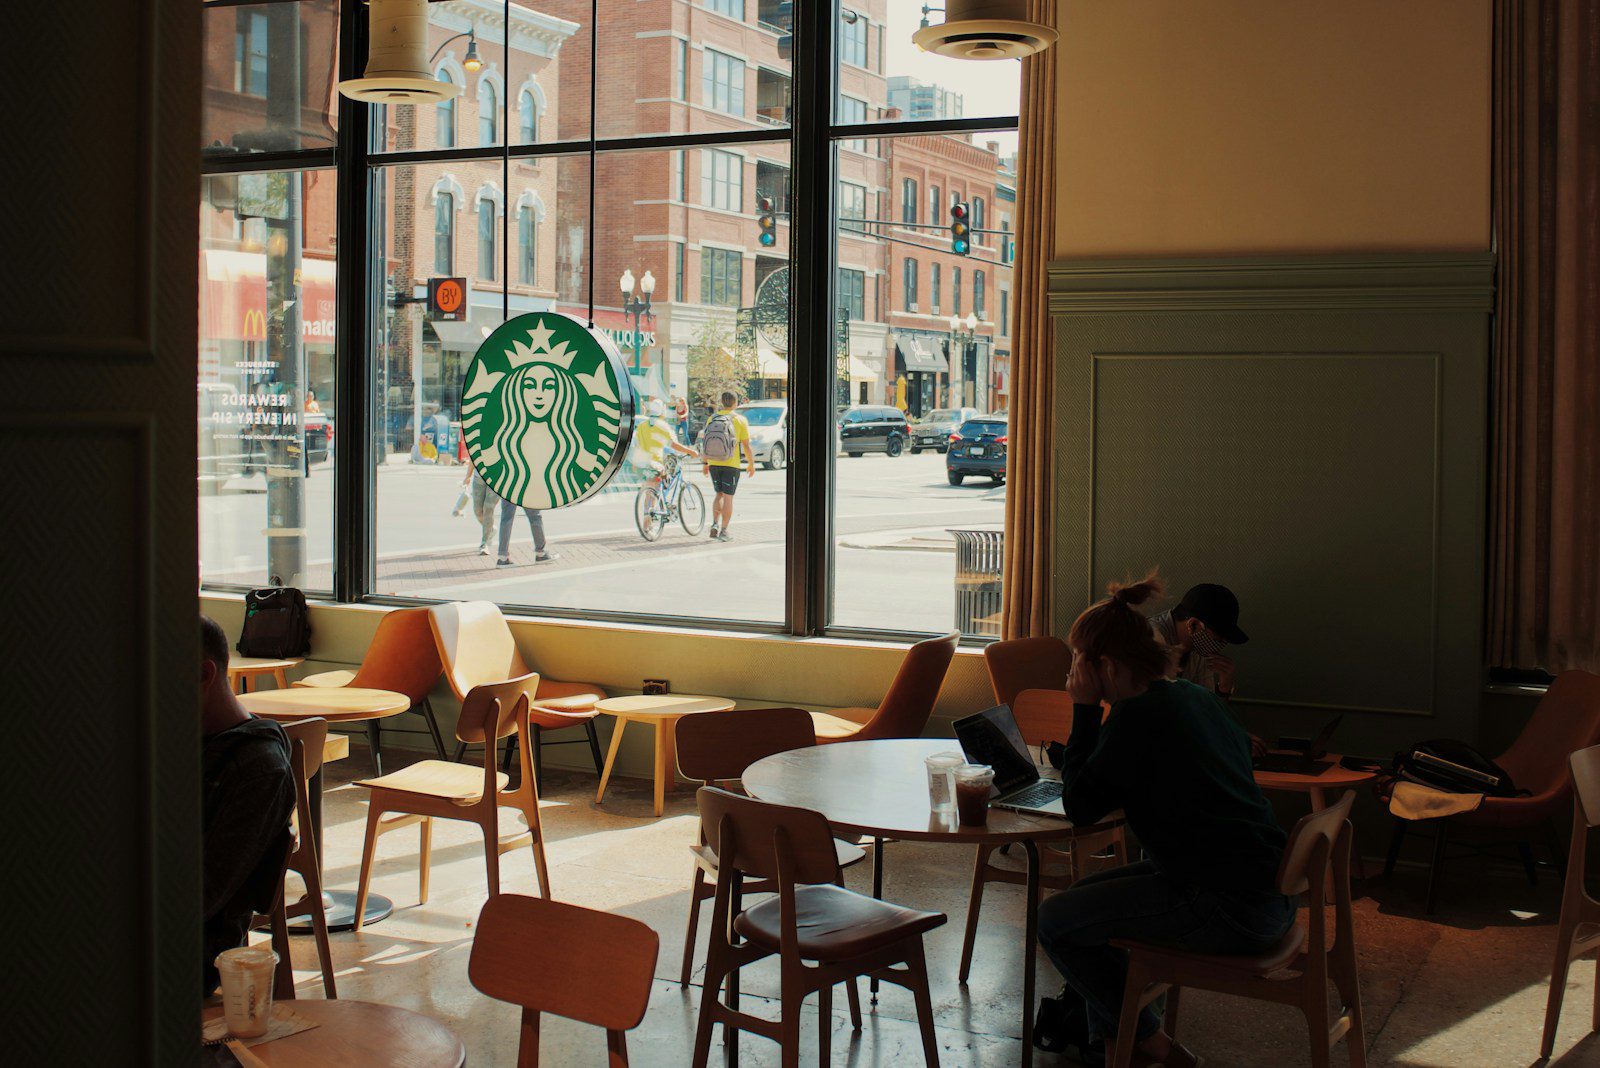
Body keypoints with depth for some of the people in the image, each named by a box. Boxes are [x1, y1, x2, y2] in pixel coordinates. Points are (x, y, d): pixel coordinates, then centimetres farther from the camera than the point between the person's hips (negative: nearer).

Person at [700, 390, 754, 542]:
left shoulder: (712, 419, 2)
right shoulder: (739, 420, -7)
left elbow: (705, 442, 7)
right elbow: (746, 446, -6)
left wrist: (706, 463, 18)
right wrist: (751, 464, 6)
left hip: (714, 463, 3)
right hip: (731, 465, -3)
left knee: (719, 494, 19)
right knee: (728, 497, 4)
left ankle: (715, 524, 5)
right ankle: (724, 531, 4)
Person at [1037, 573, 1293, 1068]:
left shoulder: (1137, 715, -16)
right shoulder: (1197, 697, 11)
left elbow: (1079, 807, -10)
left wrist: (1084, 711, -5)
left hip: (1227, 907, -10)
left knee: (1056, 922, -3)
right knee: (1085, 895, 22)